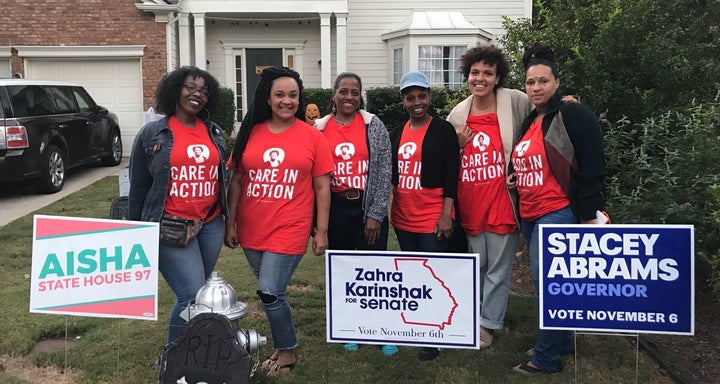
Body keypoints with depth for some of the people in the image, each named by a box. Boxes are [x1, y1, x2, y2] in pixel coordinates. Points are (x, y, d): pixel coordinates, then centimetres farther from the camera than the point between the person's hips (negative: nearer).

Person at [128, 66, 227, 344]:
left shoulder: (214, 133, 11)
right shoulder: (152, 133, -1)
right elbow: (138, 186, 2)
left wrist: (228, 218, 17)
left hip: (211, 225, 5)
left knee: (190, 294, 11)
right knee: (193, 295, -12)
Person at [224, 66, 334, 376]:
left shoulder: (312, 137, -3)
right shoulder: (251, 133, 3)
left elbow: (322, 187, -1)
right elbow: (236, 181, 8)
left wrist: (321, 231, -4)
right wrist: (230, 223, 6)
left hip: (289, 230, -4)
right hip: (252, 230, 4)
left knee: (270, 292, -7)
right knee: (270, 291, 14)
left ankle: (286, 351, 16)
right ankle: (283, 346, 34)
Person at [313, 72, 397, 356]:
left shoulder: (373, 125, -2)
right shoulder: (320, 129, 3)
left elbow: (384, 172, -4)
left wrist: (375, 214, -9)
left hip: (370, 208, -2)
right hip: (336, 210, 2)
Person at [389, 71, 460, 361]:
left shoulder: (443, 130, -5)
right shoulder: (397, 133, 11)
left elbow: (451, 176, -10)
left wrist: (446, 214, -15)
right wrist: (390, 209, 11)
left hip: (432, 218, -6)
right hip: (402, 217, 6)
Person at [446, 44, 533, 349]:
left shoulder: (515, 103, -6)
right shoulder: (458, 114, 6)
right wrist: (457, 144, -4)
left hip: (503, 203, -3)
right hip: (470, 205, 4)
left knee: (498, 269, 7)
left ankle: (488, 323, 22)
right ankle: (475, 316, 33)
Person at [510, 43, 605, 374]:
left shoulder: (574, 116, -9)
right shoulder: (529, 122, 15)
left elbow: (592, 169, -13)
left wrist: (590, 216, -16)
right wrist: (517, 177, 8)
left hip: (558, 213, -8)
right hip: (529, 215, 8)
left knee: (545, 282, -7)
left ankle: (547, 357, 5)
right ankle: (561, 343, 28)